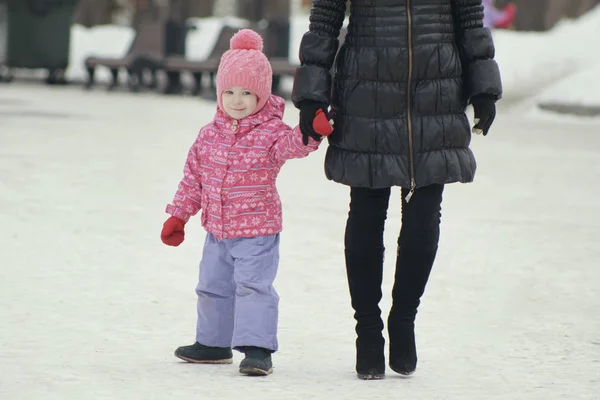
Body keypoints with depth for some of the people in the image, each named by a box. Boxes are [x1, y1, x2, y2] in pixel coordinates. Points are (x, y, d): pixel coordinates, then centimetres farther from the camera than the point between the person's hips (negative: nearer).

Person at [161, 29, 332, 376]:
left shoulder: (271, 133, -11)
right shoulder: (210, 135, 3)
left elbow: (293, 144, -31)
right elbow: (193, 176, 10)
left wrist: (312, 132, -53)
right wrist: (178, 216, 11)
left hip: (258, 230, -6)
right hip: (218, 230, 6)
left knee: (254, 286, -15)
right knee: (213, 286, 18)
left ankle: (257, 347, -14)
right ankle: (213, 342, 35)